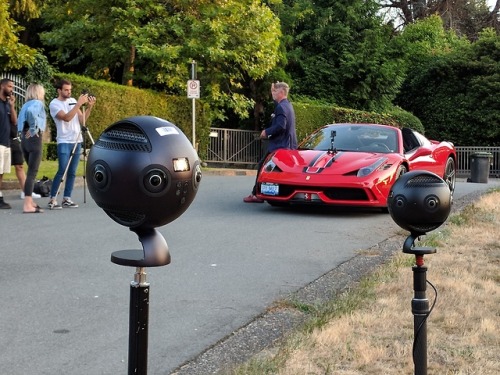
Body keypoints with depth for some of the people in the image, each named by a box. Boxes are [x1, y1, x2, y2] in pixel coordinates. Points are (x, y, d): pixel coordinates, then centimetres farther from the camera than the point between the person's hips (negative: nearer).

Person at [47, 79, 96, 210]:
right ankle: (52, 199, -7)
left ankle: (67, 198, 10)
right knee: (62, 171, -12)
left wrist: (89, 107, -6)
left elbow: (82, 120, 8)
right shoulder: (54, 104, -7)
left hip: (77, 141, 6)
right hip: (64, 142, -6)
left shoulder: (73, 101, 11)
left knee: (72, 172, 5)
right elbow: (67, 117, -22)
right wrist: (79, 103, -23)